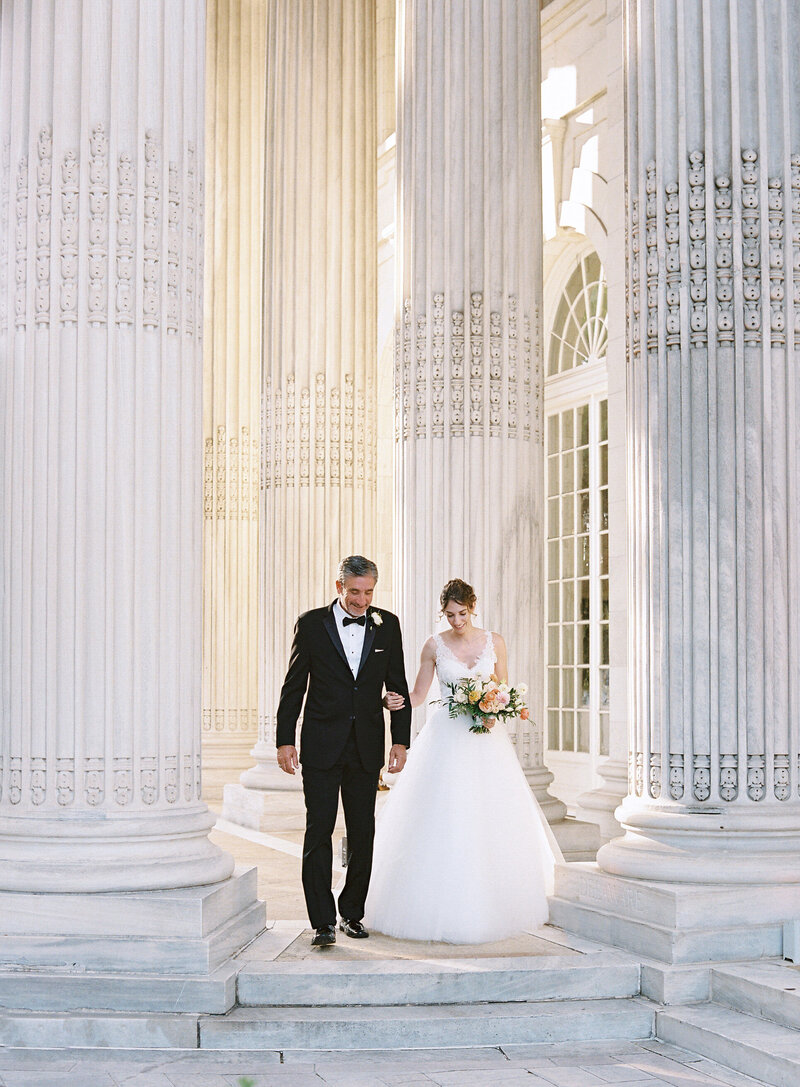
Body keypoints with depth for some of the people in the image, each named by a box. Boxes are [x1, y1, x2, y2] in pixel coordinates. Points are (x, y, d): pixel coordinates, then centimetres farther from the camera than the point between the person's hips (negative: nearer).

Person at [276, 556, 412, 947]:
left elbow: (398, 686, 9)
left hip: (367, 748, 3)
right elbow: (293, 686, 1)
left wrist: (401, 741, 3)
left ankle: (353, 913, 22)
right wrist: (285, 740, -3)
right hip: (321, 746, -2)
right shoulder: (312, 624, -1)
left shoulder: (387, 625, 5)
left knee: (362, 833, 9)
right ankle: (323, 921, -1)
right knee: (319, 831, -4)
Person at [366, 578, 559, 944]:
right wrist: (393, 701, -15)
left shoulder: (494, 642, 5)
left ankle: (491, 906, 14)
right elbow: (418, 695, 5)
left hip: (486, 739, 2)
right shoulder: (434, 646, 2)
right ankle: (446, 909, 0)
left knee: (491, 822, 1)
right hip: (447, 738, -1)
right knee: (443, 822, -7)